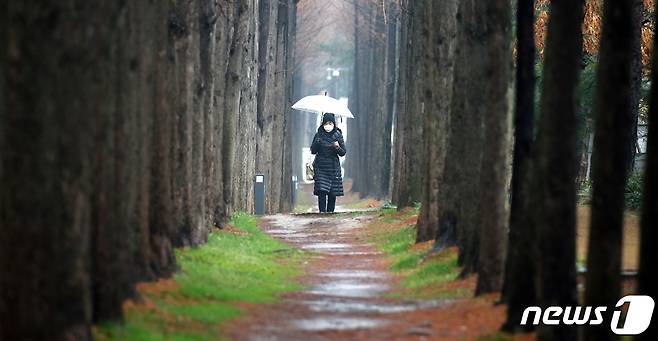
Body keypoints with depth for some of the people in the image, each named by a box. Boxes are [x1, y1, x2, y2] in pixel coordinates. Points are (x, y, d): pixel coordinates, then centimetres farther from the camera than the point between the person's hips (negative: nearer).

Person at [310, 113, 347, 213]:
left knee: (332, 195, 0)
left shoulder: (338, 135, 1)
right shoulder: (319, 135, 1)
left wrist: (338, 148, -19)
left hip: (333, 167, 1)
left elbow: (343, 152, 3)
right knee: (321, 192, -13)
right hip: (321, 167, -1)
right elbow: (313, 151, 2)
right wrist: (317, 143, -17)